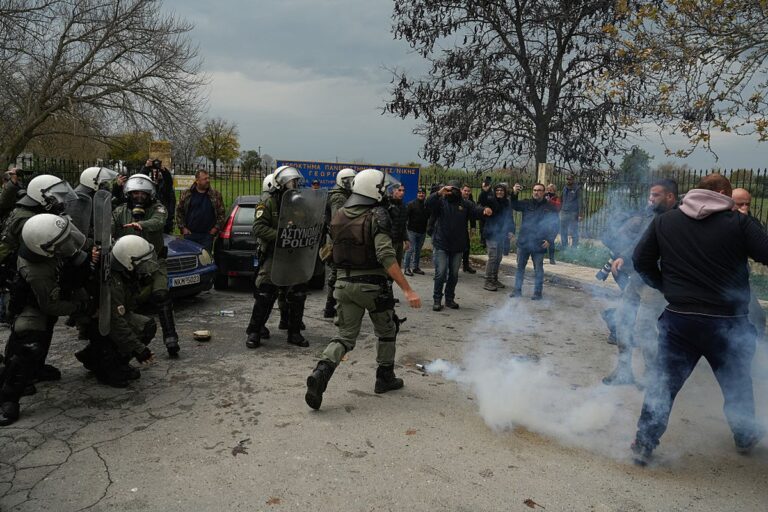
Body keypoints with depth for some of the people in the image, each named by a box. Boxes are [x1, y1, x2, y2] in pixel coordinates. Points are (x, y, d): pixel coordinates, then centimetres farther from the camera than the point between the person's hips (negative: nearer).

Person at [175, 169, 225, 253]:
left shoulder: (216, 195, 3)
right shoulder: (186, 194, 3)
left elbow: (221, 213, 5)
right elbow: (179, 212, 8)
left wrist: (216, 228, -3)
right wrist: (182, 228, 1)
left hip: (207, 235, 0)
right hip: (190, 234, 0)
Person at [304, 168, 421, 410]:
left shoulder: (338, 216, 4)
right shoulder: (376, 216, -16)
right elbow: (386, 256, -26)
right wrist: (407, 290, -27)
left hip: (344, 284, 5)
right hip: (372, 286, -5)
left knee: (345, 335, 9)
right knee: (387, 331, 19)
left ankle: (320, 373, -15)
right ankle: (385, 378, 30)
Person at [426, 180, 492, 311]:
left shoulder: (465, 203, 4)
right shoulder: (441, 201, -4)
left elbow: (476, 209, -9)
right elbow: (428, 203, -21)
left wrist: (485, 210, -33)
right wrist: (439, 193, -38)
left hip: (458, 246, 4)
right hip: (441, 245, -3)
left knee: (454, 274, 12)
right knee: (440, 273, -5)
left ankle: (450, 299, 26)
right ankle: (437, 300, 8)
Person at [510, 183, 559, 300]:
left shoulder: (550, 208, 1)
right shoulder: (526, 203, 7)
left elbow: (554, 226, 1)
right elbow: (515, 205, -9)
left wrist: (549, 240, -9)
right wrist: (514, 194, -27)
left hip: (539, 245, -2)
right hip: (523, 242, 3)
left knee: (538, 269, 5)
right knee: (520, 267, 9)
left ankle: (538, 292, 14)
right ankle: (517, 290, 19)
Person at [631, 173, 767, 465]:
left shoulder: (664, 222, 1)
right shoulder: (737, 223, -8)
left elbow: (641, 261, 2)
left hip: (680, 318, 1)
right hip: (728, 322, -1)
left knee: (664, 381, 9)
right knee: (737, 383, 22)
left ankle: (644, 444, 7)